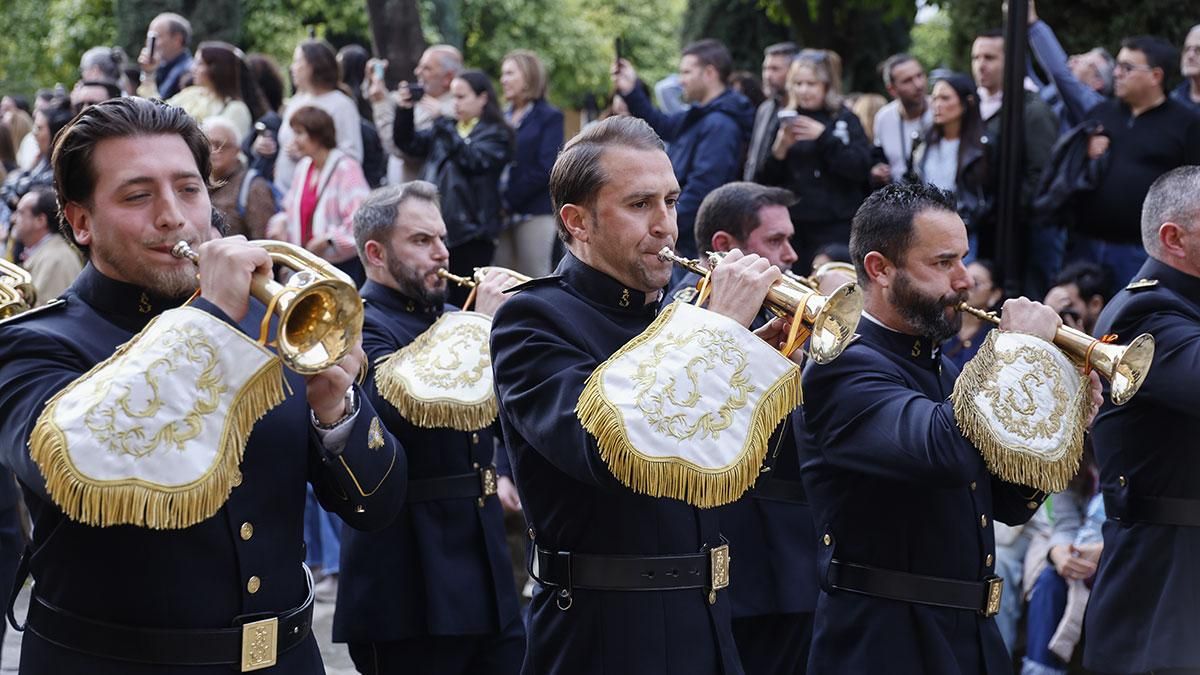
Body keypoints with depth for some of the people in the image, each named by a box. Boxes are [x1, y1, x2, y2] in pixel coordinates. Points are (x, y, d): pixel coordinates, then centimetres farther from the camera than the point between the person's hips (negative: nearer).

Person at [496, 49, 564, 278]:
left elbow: (545, 169, -9)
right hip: (503, 214, 5)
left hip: (535, 214, -5)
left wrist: (509, 199, -12)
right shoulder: (501, 117, 18)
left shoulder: (549, 117, 1)